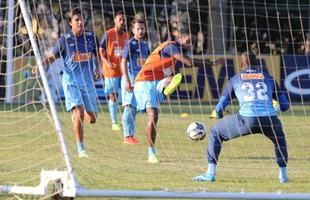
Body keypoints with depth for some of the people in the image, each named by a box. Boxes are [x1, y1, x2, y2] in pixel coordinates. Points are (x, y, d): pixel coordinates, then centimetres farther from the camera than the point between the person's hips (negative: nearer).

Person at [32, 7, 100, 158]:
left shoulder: (91, 37, 5)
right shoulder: (65, 40, -3)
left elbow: (98, 53, 24)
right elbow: (51, 57, 0)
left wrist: (97, 68, 9)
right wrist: (41, 66, -19)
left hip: (88, 83, 4)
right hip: (71, 82, -4)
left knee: (92, 119, 4)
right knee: (78, 113, -20)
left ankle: (76, 116, 41)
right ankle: (81, 149, -13)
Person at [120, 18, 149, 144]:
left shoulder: (145, 44, 13)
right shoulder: (130, 44, -8)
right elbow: (123, 63, -12)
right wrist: (127, 81, -19)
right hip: (131, 78, -7)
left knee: (134, 108, 9)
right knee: (130, 107, -8)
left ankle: (131, 135, 14)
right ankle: (127, 136, -9)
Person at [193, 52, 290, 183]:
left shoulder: (235, 80, 18)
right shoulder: (268, 78, 22)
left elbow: (220, 108, 18)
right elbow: (285, 106, 22)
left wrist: (217, 114, 43)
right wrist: (277, 108, 47)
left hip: (248, 120, -2)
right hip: (270, 120, 2)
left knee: (215, 132, 21)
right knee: (279, 138, 38)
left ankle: (210, 173, 15)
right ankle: (283, 175, 29)